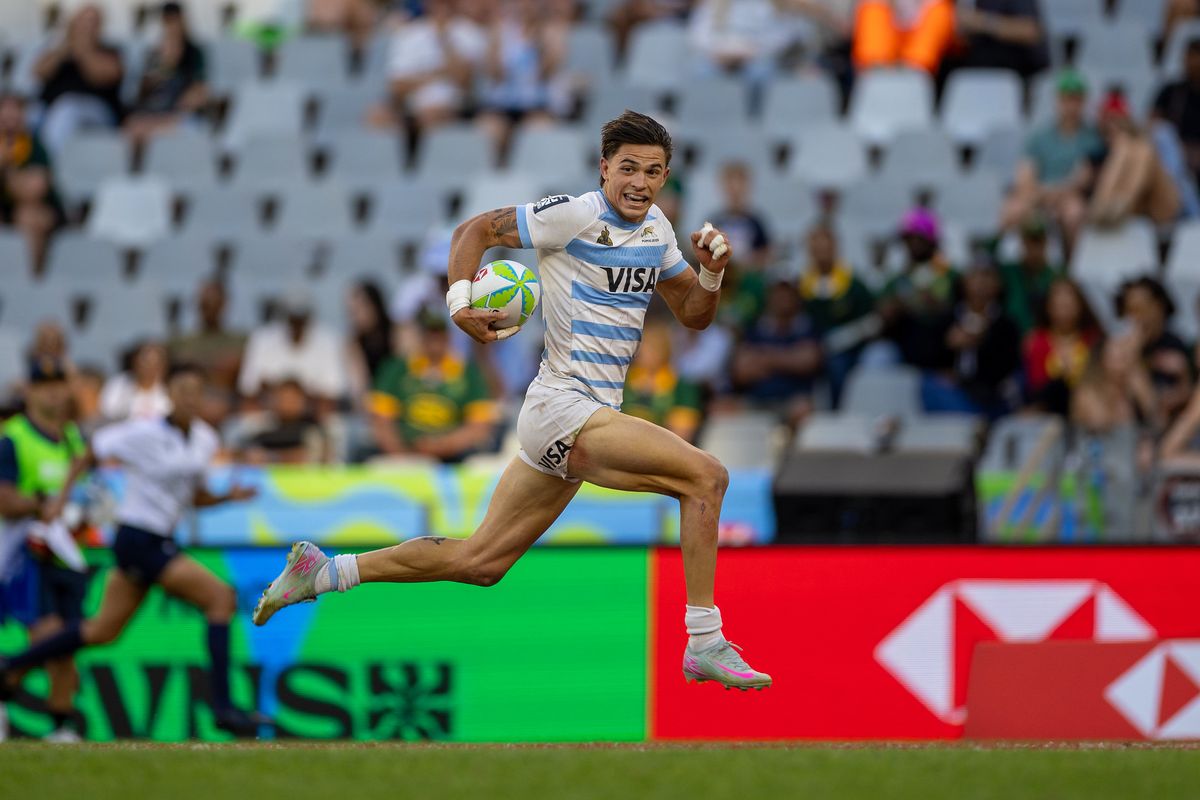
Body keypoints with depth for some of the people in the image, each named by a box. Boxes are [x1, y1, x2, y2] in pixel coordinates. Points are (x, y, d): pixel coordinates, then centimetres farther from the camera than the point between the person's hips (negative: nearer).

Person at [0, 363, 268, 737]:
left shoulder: (205, 440, 6)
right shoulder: (143, 434, -14)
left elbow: (195, 498, 17)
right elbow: (88, 455, -4)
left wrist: (228, 496, -1)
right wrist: (61, 498, -8)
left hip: (161, 541, 8)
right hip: (137, 540, -8)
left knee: (103, 630, 17)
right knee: (222, 596, -17)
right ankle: (222, 706, -16)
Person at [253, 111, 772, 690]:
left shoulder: (657, 231, 13)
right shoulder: (575, 214, -10)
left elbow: (693, 316, 20)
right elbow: (475, 230, -3)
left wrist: (711, 274, 0)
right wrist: (460, 301, -18)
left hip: (592, 417, 8)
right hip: (562, 408, -8)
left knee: (480, 561, 11)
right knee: (705, 476, -20)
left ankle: (322, 572, 21)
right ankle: (705, 645, -15)